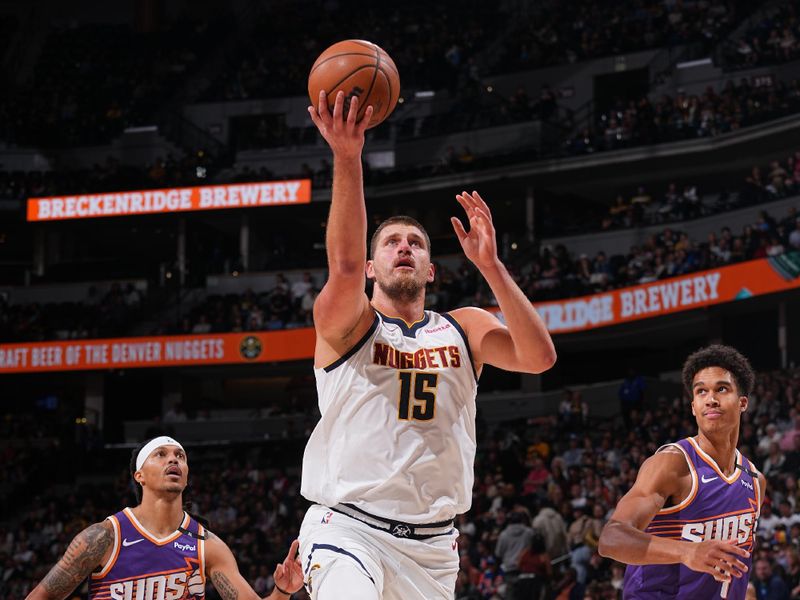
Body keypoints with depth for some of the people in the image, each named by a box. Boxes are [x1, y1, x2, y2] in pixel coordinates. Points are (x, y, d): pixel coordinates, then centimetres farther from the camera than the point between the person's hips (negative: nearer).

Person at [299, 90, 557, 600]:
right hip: (349, 526, -4)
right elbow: (345, 266, -22)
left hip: (431, 546, 5)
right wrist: (347, 157, -34)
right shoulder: (345, 323, 1)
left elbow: (540, 357, -8)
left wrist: (489, 264, -17)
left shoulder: (465, 328, 11)